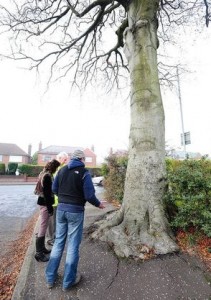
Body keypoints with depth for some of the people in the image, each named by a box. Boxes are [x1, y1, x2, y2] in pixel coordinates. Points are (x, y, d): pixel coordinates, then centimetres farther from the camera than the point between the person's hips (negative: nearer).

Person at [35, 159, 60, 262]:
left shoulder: (44, 174, 10)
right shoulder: (47, 176, -20)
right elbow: (46, 193, -22)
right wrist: (50, 207, -18)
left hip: (43, 202, 10)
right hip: (45, 203, -10)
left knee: (43, 226, 18)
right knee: (43, 227, 0)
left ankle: (41, 247, 32)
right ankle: (39, 253, 11)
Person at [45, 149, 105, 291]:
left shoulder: (62, 170, 4)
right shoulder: (84, 172, -12)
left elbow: (54, 189, 10)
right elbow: (89, 195, -16)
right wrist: (98, 204, 2)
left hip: (61, 208, 5)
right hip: (75, 210, -5)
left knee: (58, 241, 20)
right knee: (73, 245, 10)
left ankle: (50, 278, 33)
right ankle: (68, 281, 26)